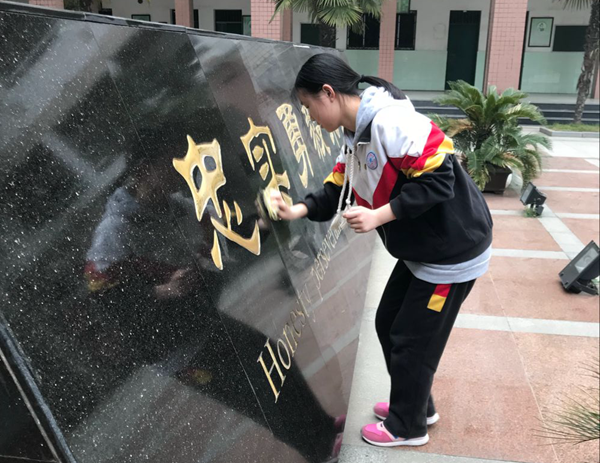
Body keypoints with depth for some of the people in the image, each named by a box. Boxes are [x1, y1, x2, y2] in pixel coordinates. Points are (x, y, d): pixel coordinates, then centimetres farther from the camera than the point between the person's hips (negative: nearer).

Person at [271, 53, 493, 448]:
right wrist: (299, 211, -6)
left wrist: (378, 216, -29)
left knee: (412, 341, 5)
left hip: (453, 252, -9)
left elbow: (437, 181, -29)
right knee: (388, 324, 19)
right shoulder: (356, 135, 5)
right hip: (418, 252, 9)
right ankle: (417, 404, 41)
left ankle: (408, 426, 30)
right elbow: (337, 192, 9)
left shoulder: (391, 121, -26)